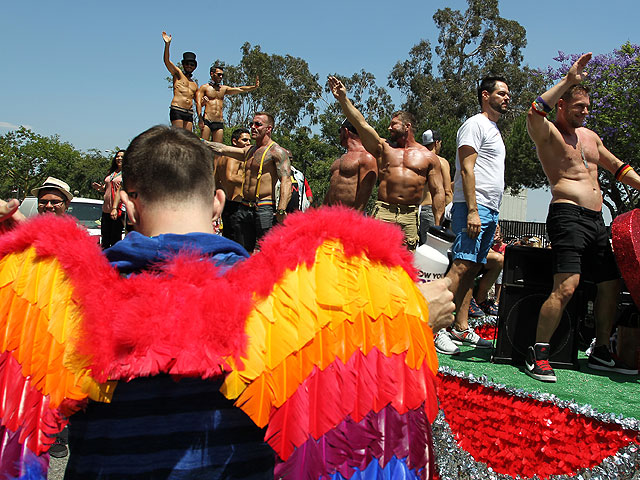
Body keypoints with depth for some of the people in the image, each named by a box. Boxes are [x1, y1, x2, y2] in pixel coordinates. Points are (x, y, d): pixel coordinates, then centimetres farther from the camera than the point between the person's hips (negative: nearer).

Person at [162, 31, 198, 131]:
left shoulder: (195, 85, 25)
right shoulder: (178, 74, 12)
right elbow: (166, 60, -3)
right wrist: (167, 44, -16)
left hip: (189, 112, 5)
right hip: (177, 110, -5)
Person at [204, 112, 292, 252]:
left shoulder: (277, 151, -7)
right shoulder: (248, 151, 19)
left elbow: (286, 181, -17)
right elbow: (222, 149, 26)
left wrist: (281, 211, -27)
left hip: (264, 208, -8)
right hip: (244, 208, 8)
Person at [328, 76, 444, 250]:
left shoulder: (428, 157, 13)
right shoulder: (384, 148, 17)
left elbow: (438, 192, 10)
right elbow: (361, 124, 5)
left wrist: (438, 225, 1)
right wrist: (343, 99, -4)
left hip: (410, 216, 0)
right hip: (383, 211, 1)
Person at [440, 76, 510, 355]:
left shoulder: (494, 130, 26)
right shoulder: (475, 124, -3)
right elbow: (467, 169, -13)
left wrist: (493, 216, 21)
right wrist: (473, 211, -22)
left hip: (489, 210, 9)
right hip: (473, 207, -9)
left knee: (472, 269, 7)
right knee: (462, 266, -16)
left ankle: (461, 329, 10)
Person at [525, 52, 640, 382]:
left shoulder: (590, 136, 22)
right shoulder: (548, 134, -1)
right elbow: (535, 113, -24)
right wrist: (569, 80, -20)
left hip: (596, 220, 9)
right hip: (568, 215, -9)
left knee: (611, 284, 12)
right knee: (566, 287, -21)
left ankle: (601, 353, 25)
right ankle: (538, 353, -10)